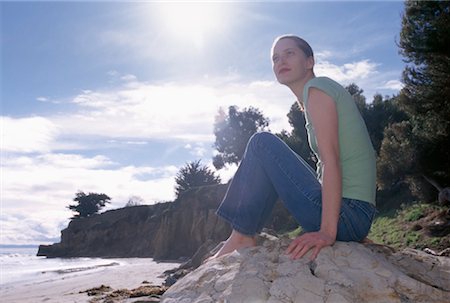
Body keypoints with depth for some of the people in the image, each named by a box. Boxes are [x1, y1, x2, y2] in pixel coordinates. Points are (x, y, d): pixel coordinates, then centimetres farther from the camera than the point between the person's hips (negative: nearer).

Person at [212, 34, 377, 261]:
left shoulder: (316, 87, -7)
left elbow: (330, 159, -19)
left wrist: (328, 231, -26)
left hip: (346, 215, -10)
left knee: (263, 143, -8)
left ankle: (242, 238, -4)